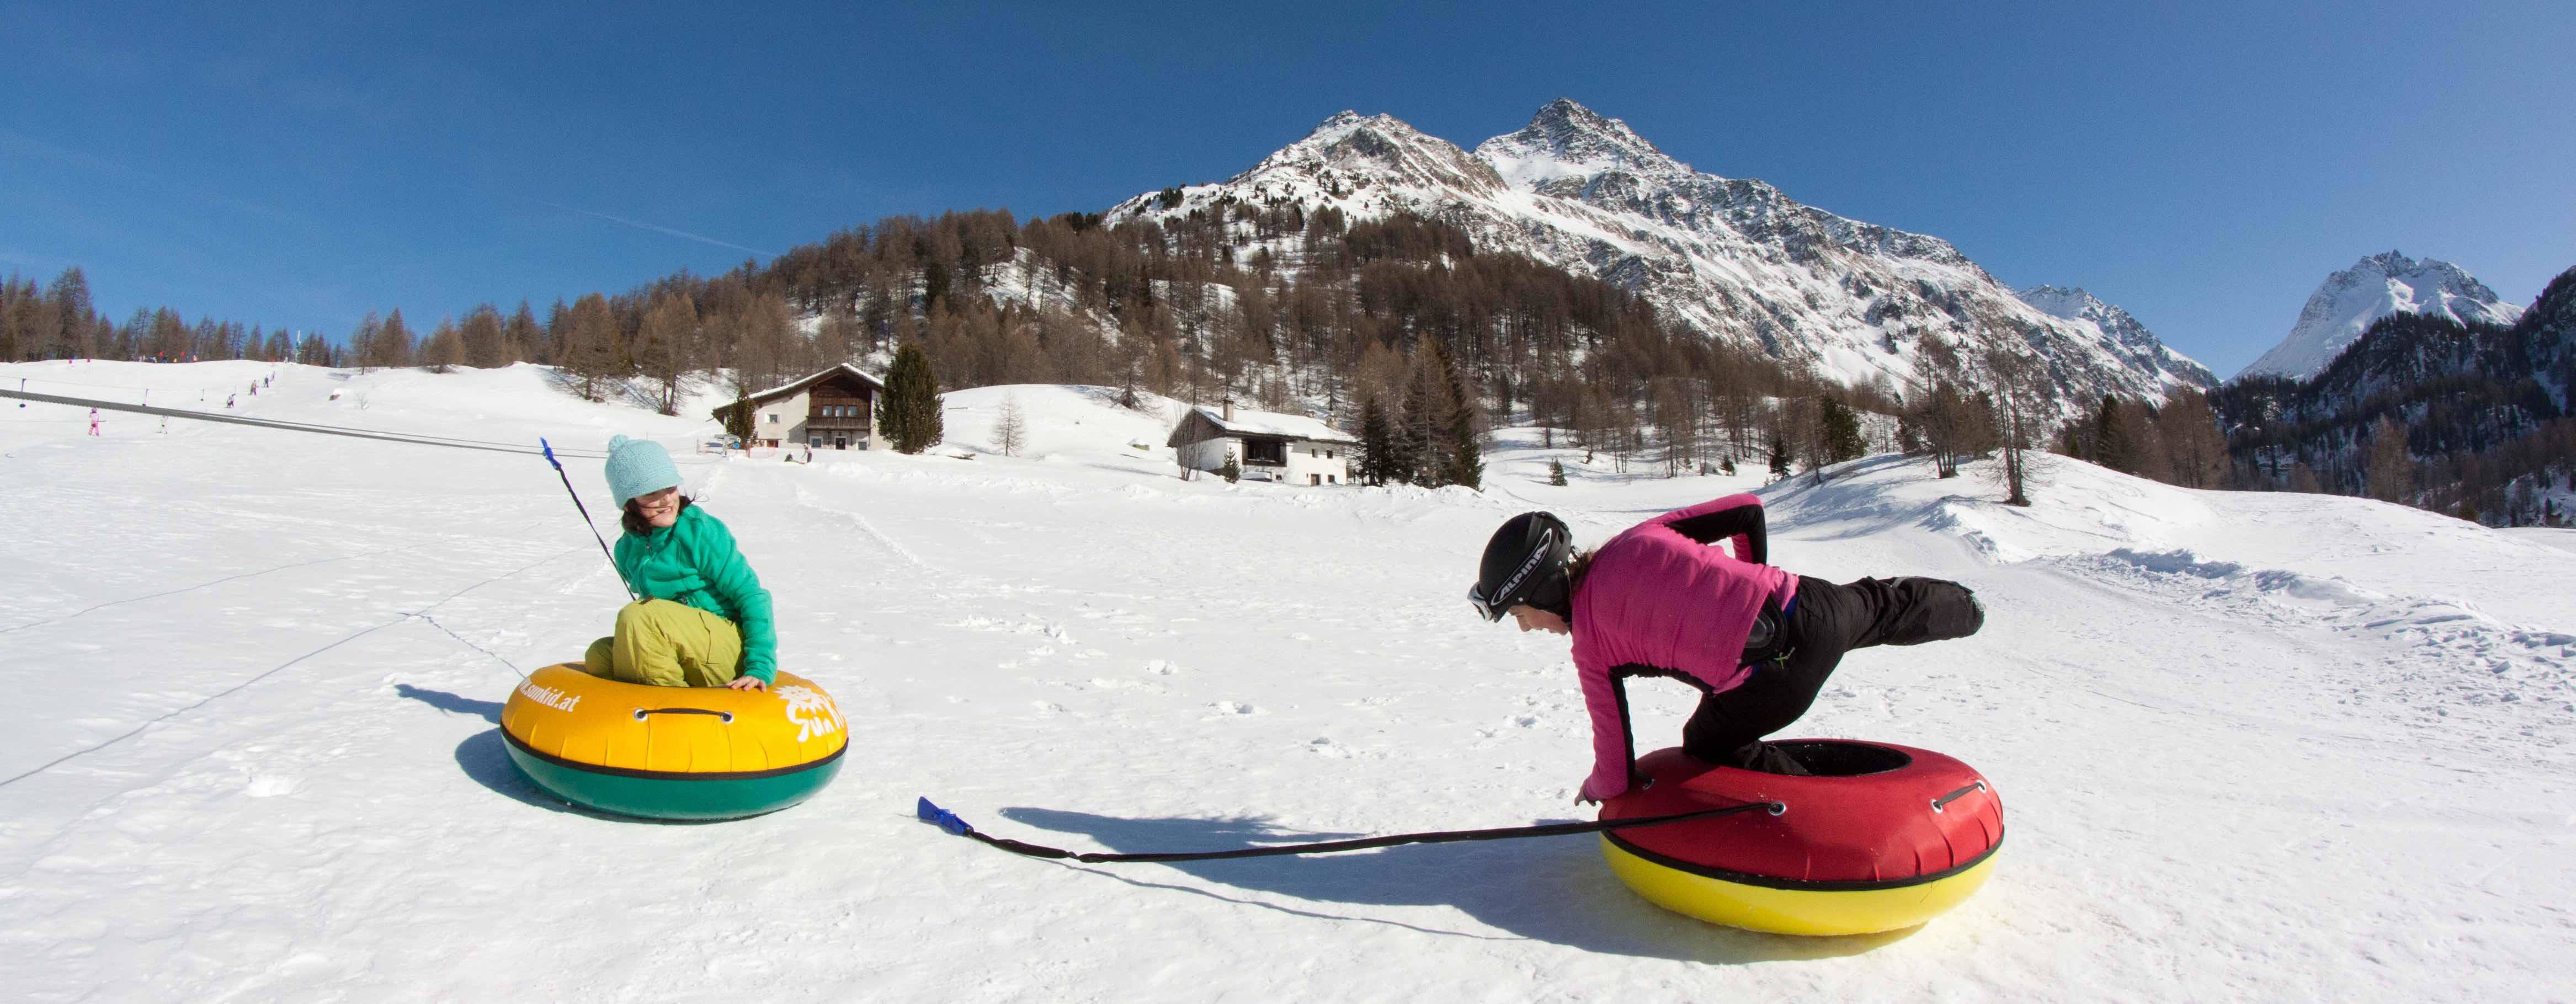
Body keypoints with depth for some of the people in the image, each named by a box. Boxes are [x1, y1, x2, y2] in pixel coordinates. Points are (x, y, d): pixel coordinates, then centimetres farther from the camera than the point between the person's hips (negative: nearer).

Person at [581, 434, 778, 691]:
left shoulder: (701, 532, -10)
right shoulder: (627, 550, 9)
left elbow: (752, 596, -11)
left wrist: (761, 667, -19)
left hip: (731, 648, -6)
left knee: (638, 615, -24)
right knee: (598, 656, -12)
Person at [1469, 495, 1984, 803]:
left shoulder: (1590, 644, -1)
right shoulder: (1639, 537, 10)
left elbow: (1618, 772, 3)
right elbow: (1747, 510, 16)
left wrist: (1593, 790, 26)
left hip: (1776, 684, -6)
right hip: (1810, 608, 6)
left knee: (1708, 745, 23)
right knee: (1877, 606, 38)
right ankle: (1961, 607, 67)